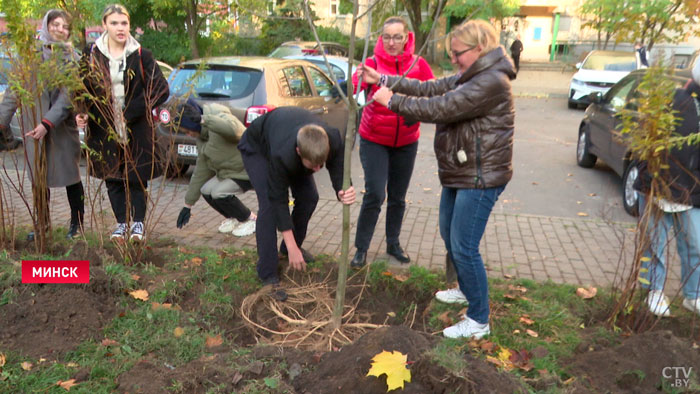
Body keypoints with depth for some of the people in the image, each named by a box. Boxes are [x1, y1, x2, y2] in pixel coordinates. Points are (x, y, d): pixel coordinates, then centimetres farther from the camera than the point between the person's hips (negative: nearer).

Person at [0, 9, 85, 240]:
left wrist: (48, 123, -24)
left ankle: (77, 223, 18)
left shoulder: (71, 57, -2)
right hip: (32, 125, 2)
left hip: (62, 127, -2)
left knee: (70, 176, 5)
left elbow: (68, 95, -12)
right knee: (38, 178, 9)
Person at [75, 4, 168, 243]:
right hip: (103, 128, 2)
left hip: (136, 128, -2)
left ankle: (138, 223, 18)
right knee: (112, 178, 8)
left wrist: (130, 112, -15)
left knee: (137, 176, 4)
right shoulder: (92, 54, 2)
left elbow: (161, 89, -10)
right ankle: (121, 223, 22)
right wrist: (81, 113, -10)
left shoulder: (141, 55, -4)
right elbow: (83, 87, 8)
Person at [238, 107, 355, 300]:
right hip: (256, 146, -5)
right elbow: (279, 200, -35)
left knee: (309, 197, -2)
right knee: (269, 204, -19)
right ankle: (268, 275, -11)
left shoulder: (333, 139, -36)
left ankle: (292, 246, 23)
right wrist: (292, 249, -32)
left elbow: (338, 172, -22)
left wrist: (343, 192, -48)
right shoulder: (282, 155, -45)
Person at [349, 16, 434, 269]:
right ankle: (361, 248, 9)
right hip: (374, 141, -3)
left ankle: (393, 244, 32)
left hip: (406, 142, 3)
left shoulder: (419, 64, -3)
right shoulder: (372, 63, -10)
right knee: (375, 194, -9)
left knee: (398, 197, 12)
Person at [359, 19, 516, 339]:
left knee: (464, 248, -6)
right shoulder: (471, 78, 11)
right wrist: (382, 80, 2)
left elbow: (438, 108, -26)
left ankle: (478, 321, 9)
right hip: (459, 174, 11)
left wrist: (392, 100, -17)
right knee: (449, 235, 23)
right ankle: (466, 290, 44)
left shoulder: (491, 82, -22)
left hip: (480, 179, -11)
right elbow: (430, 88, 9)